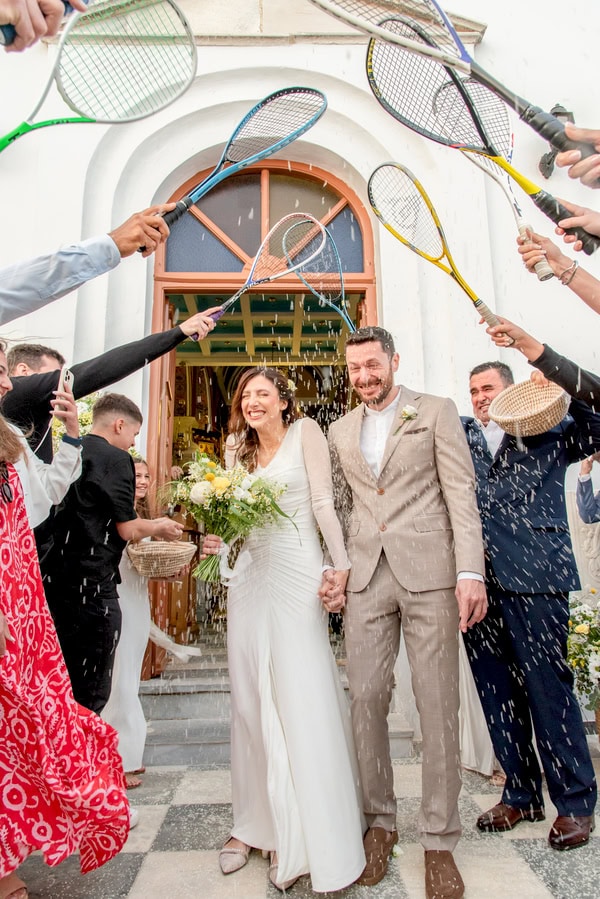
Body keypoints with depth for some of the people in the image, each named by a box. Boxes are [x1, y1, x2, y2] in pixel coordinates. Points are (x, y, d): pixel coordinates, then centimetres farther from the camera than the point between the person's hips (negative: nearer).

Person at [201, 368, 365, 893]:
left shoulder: (305, 433, 1)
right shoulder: (238, 449, 16)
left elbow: (323, 503, -4)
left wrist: (342, 564, -8)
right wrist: (216, 540, -4)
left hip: (295, 574, -5)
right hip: (248, 577, 5)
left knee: (303, 697, -3)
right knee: (252, 701, 10)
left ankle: (313, 840, 11)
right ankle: (258, 823, 27)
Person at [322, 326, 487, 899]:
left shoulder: (436, 412, 4)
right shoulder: (340, 431, 16)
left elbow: (461, 494, -3)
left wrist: (470, 573, -11)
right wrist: (333, 567, 4)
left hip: (429, 573, -3)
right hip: (366, 577, 4)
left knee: (437, 705, 3)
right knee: (365, 699, 6)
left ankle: (439, 838, 22)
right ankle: (379, 820, 28)